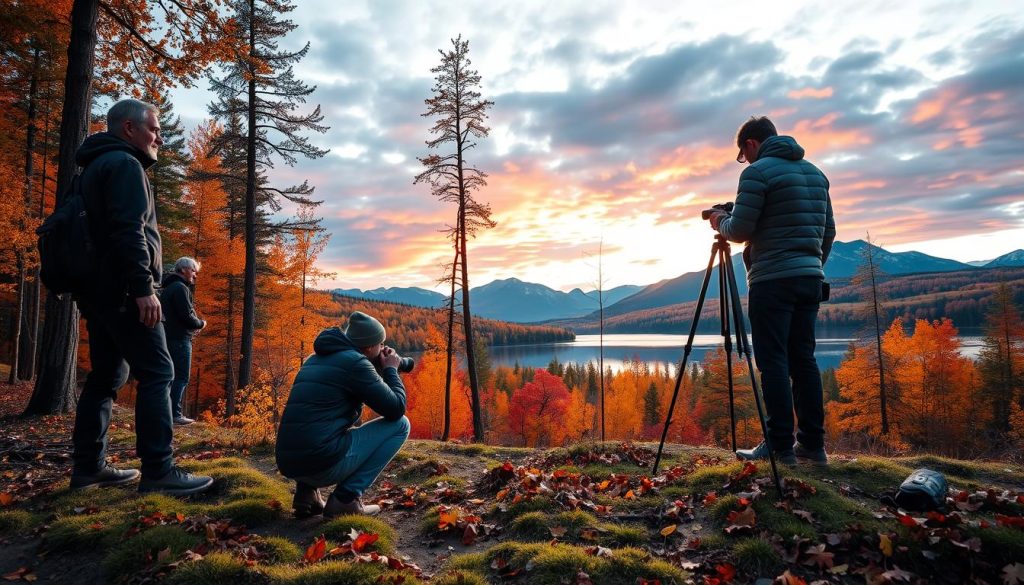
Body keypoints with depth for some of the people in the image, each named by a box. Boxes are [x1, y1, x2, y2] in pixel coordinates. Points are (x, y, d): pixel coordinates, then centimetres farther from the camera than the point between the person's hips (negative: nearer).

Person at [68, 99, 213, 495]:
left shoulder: (97, 166, 24)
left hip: (98, 289, 10)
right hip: (121, 291, -10)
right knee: (157, 373, -11)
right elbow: (129, 230, -21)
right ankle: (158, 471, -12)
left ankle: (88, 467, 17)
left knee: (105, 377, 12)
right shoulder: (124, 164, -7)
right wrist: (143, 287, -25)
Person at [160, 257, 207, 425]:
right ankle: (174, 414, -11)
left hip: (170, 337, 10)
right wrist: (201, 323, -2)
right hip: (179, 339, -10)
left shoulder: (169, 287, 20)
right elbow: (187, 316, -19)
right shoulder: (180, 287, -12)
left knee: (174, 376, 12)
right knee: (181, 377, -9)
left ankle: (168, 412, 13)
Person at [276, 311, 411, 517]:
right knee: (400, 424, 5)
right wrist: (391, 370, 11)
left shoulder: (315, 360, 18)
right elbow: (396, 409, -5)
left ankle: (306, 493, 16)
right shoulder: (356, 362, -7)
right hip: (325, 462, -8)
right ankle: (346, 498, -1)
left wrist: (379, 370, 26)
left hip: (289, 463, 9)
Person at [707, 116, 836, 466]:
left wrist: (720, 222, 9)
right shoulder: (815, 173, 18)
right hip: (811, 278, 8)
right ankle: (812, 444, 14)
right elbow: (829, 231, 18)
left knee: (773, 361, -4)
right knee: (803, 358, 10)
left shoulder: (758, 172, -6)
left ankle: (780, 446, -1)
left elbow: (740, 230, -11)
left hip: (773, 280, -8)